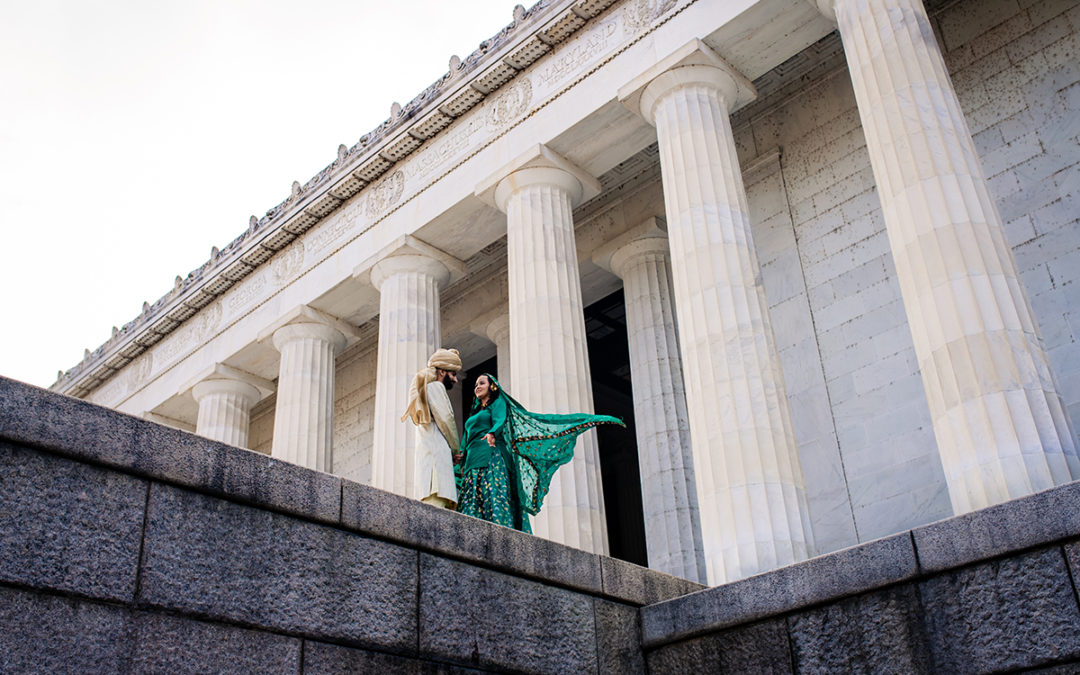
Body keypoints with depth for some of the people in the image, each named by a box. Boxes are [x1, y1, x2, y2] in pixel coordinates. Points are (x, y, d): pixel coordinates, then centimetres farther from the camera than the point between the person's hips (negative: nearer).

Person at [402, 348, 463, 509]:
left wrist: (452, 453, 15)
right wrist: (455, 450, 6)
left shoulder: (424, 389, 31)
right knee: (436, 502, -23)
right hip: (437, 451, -9)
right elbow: (445, 420, -6)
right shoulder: (436, 386, 3)